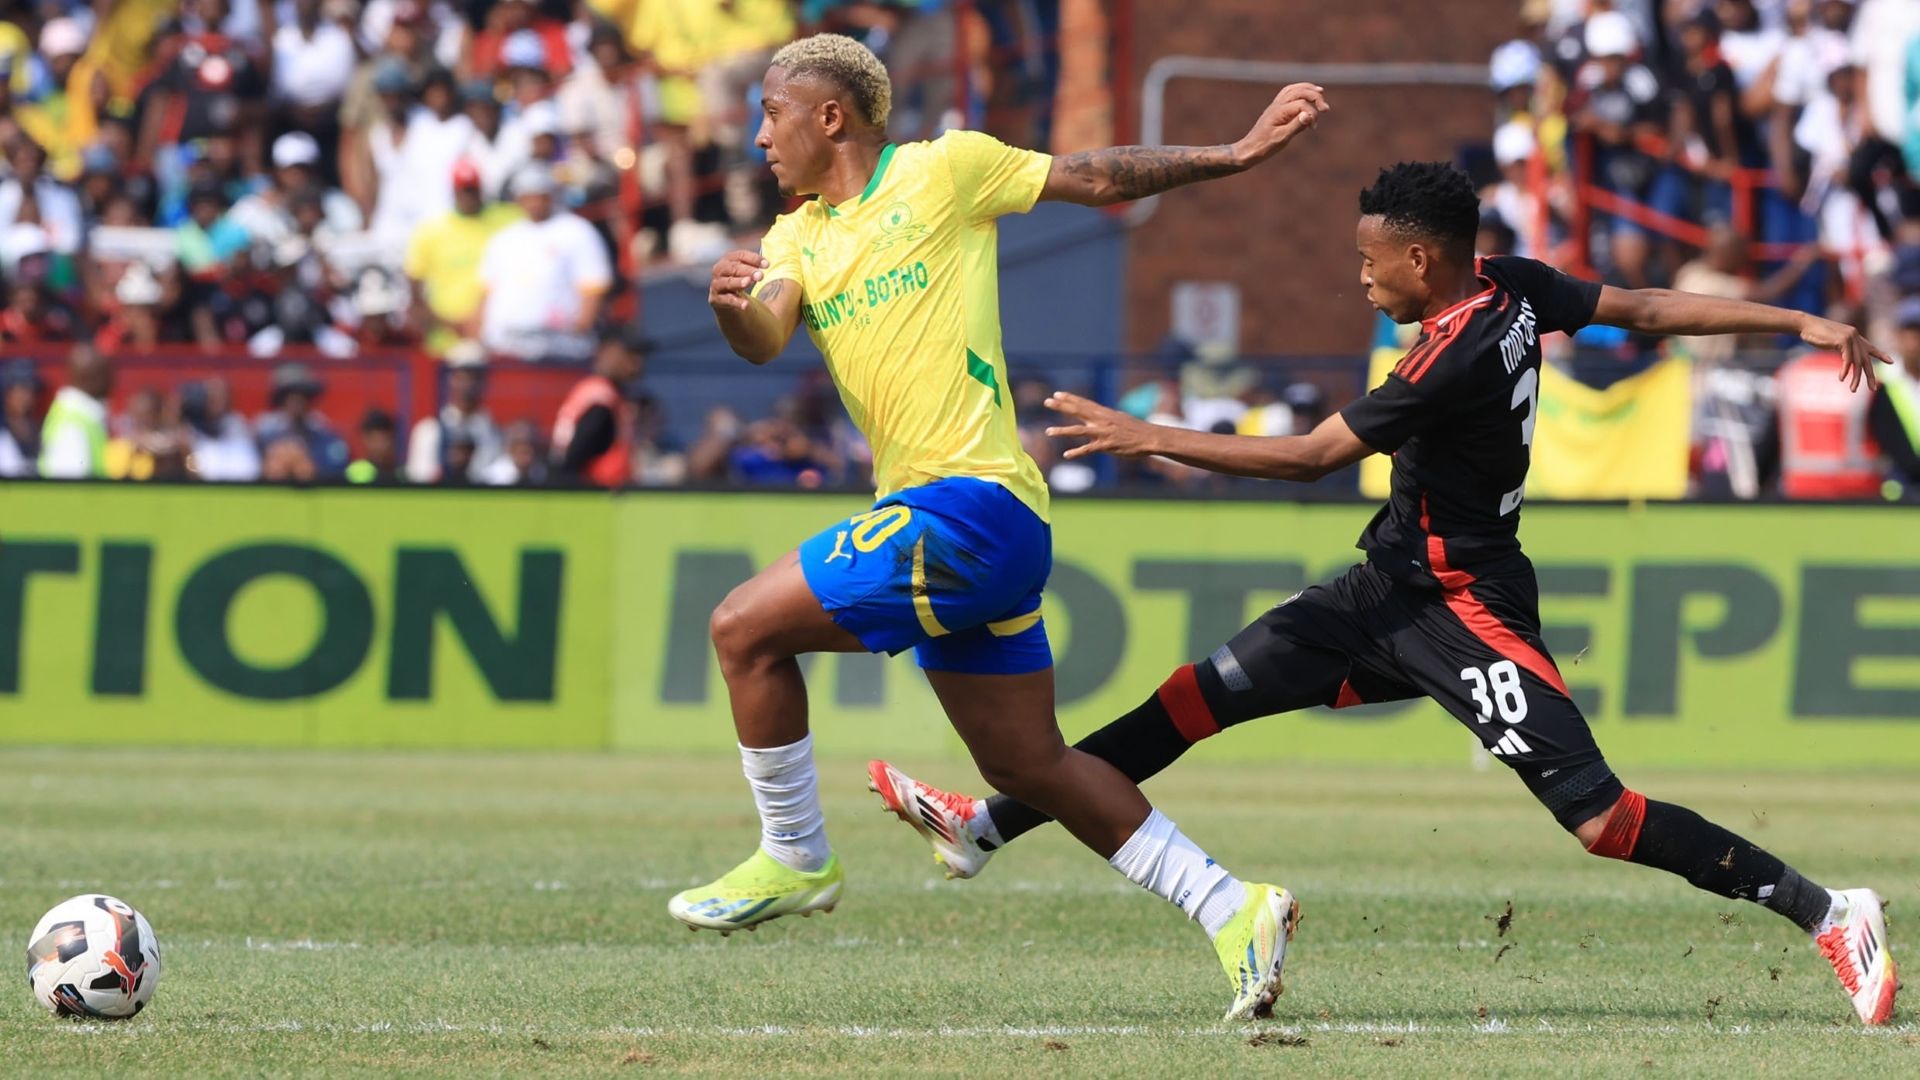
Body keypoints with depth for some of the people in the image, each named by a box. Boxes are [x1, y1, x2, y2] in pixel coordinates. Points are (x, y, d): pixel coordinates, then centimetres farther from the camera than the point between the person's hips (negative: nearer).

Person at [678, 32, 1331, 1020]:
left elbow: (1099, 177, 8)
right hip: (927, 515, 8)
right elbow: (767, 336, -1)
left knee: (745, 628, -12)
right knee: (1029, 765, 9)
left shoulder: (943, 170, 1)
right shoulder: (796, 239, 17)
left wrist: (1234, 155, 5)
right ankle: (1231, 911, 12)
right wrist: (733, 308, -24)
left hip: (971, 501, -8)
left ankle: (794, 860, 2)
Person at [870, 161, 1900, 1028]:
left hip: (1464, 612, -10)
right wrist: (1801, 323, 17)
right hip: (1391, 589, 10)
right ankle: (987, 827, 8)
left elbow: (1309, 456, -23)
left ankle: (1826, 913, -9)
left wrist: (1149, 437, -18)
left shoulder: (1457, 360, -26)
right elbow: (1648, 307, 6)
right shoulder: (1513, 287, 0)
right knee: (1199, 695, 6)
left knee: (1599, 820, -16)